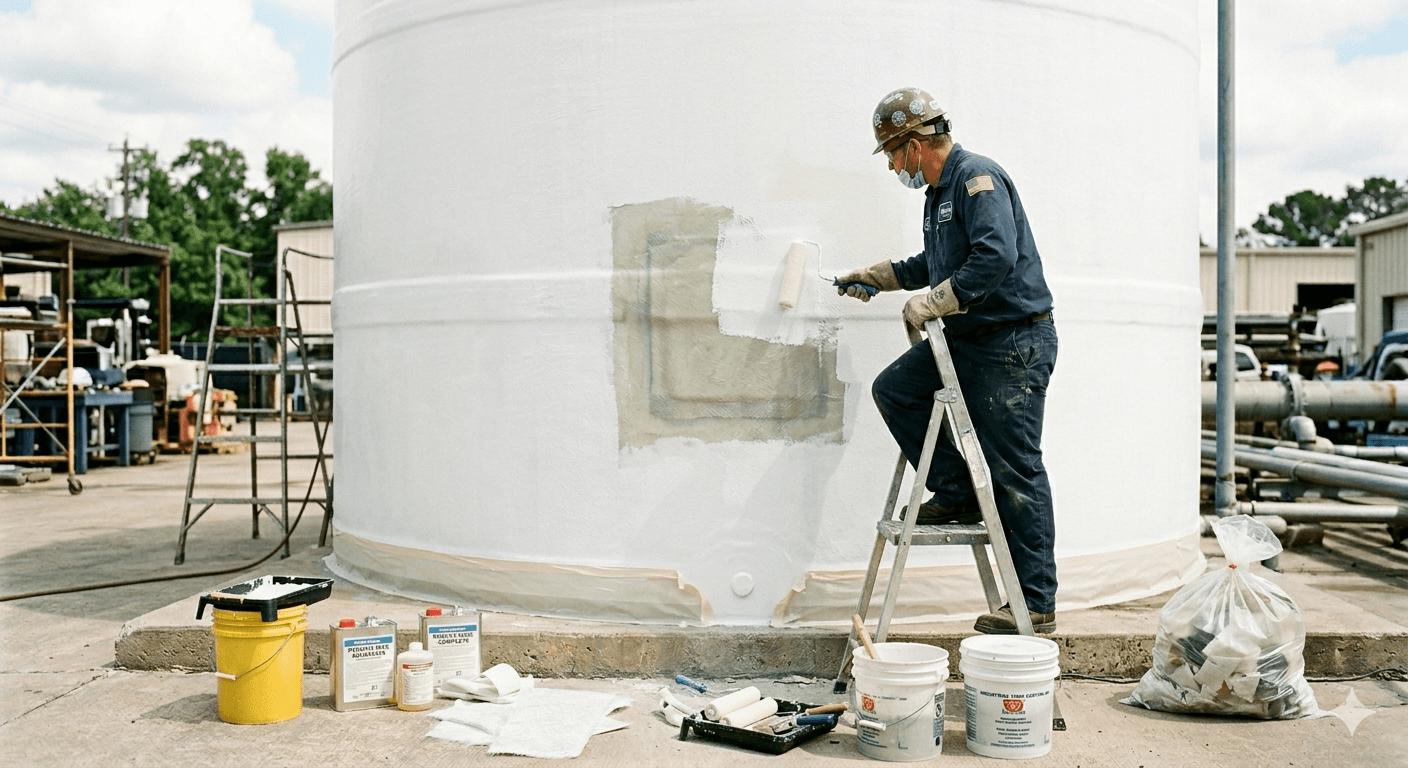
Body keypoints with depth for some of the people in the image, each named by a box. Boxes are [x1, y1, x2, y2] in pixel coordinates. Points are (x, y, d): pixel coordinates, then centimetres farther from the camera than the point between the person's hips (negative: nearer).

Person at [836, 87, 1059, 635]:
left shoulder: (977, 178, -15)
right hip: (967, 339, 10)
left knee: (1016, 473, -6)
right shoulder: (939, 191, 16)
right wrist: (879, 276, 29)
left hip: (1014, 343, -10)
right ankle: (957, 492, 10)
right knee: (895, 389, 3)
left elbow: (996, 258, -29)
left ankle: (1036, 604, 3)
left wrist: (933, 302, -22)